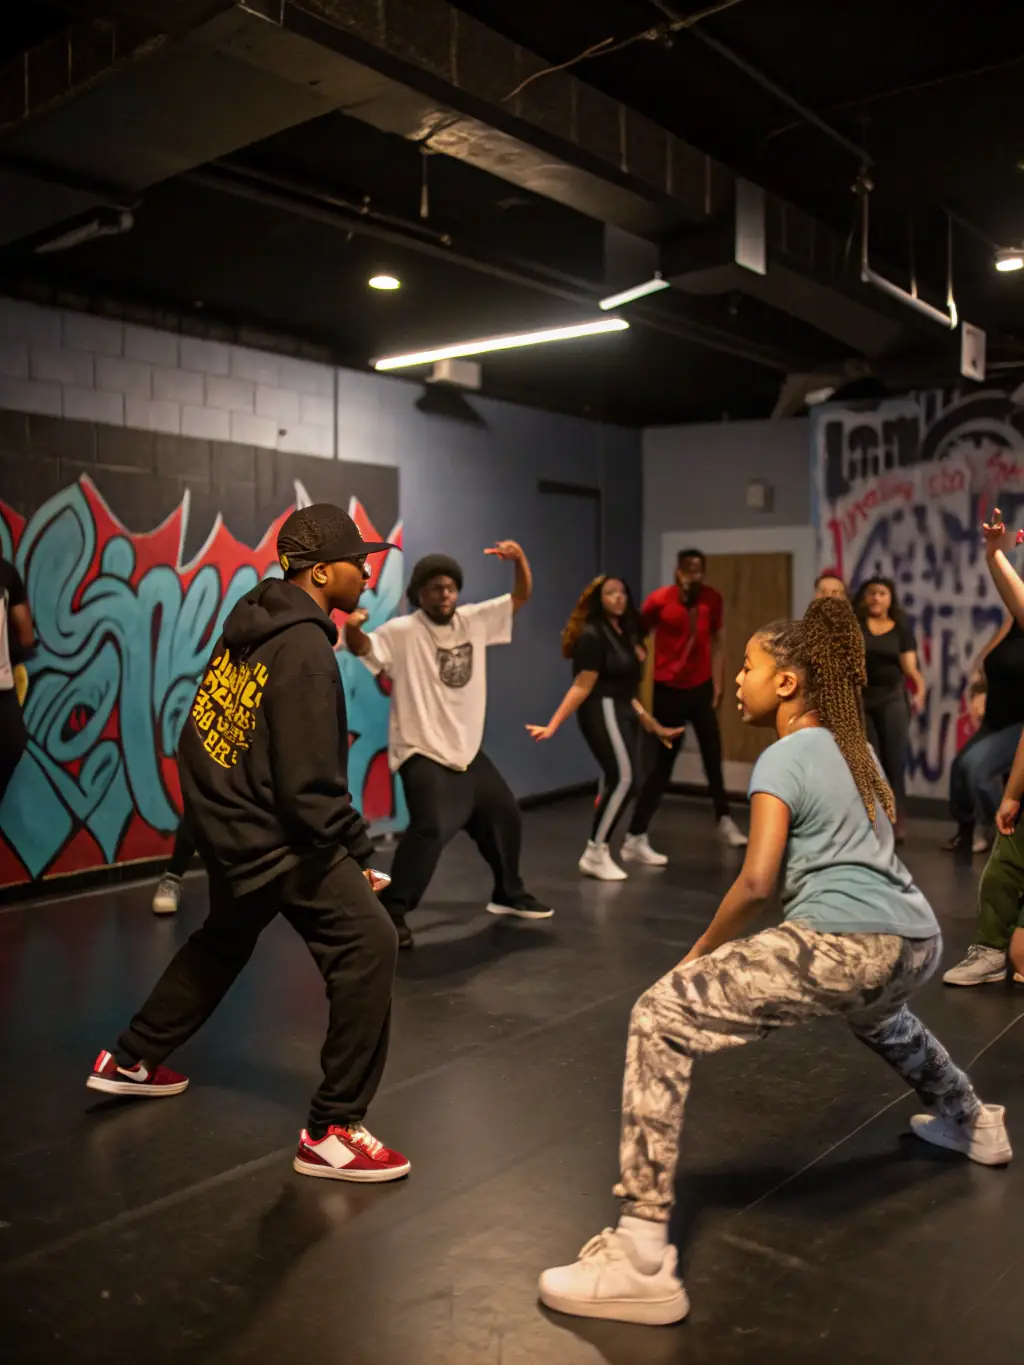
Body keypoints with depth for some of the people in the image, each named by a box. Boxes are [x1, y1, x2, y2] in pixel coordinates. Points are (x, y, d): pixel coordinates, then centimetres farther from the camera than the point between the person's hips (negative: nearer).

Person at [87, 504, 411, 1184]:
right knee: (368, 944, -12)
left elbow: (204, 728, 15)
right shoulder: (304, 650, -22)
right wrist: (356, 849, -13)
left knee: (224, 940, 30)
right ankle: (331, 1133, -6)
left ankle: (131, 1060, 47)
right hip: (277, 836, -10)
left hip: (228, 818, 10)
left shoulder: (253, 620, 5)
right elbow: (309, 783, -25)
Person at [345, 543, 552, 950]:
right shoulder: (403, 631, -14)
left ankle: (508, 894, 41)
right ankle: (391, 912, -14)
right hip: (423, 753, -7)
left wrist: (519, 559, -13)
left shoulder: (474, 620, 1)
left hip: (466, 751, 7)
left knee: (504, 815, 19)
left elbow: (521, 597, 5)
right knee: (431, 828, -26)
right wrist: (353, 627, -49)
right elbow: (363, 648, -26)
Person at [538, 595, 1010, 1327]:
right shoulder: (856, 747, 20)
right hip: (918, 941, 9)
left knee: (661, 1019, -9)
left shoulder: (783, 758, -2)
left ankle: (642, 1259, -14)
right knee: (872, 1008, 45)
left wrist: (700, 952, 2)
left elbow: (757, 882, -12)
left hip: (845, 944, -9)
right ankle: (974, 1122, 62)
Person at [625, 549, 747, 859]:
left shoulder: (713, 599, -4)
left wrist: (717, 684, 2)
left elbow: (716, 642, 6)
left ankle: (724, 822, 35)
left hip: (702, 687, 5)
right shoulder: (659, 600, -16)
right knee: (662, 763, -4)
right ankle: (636, 837, 1)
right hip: (668, 690, -5)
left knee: (713, 756, 16)